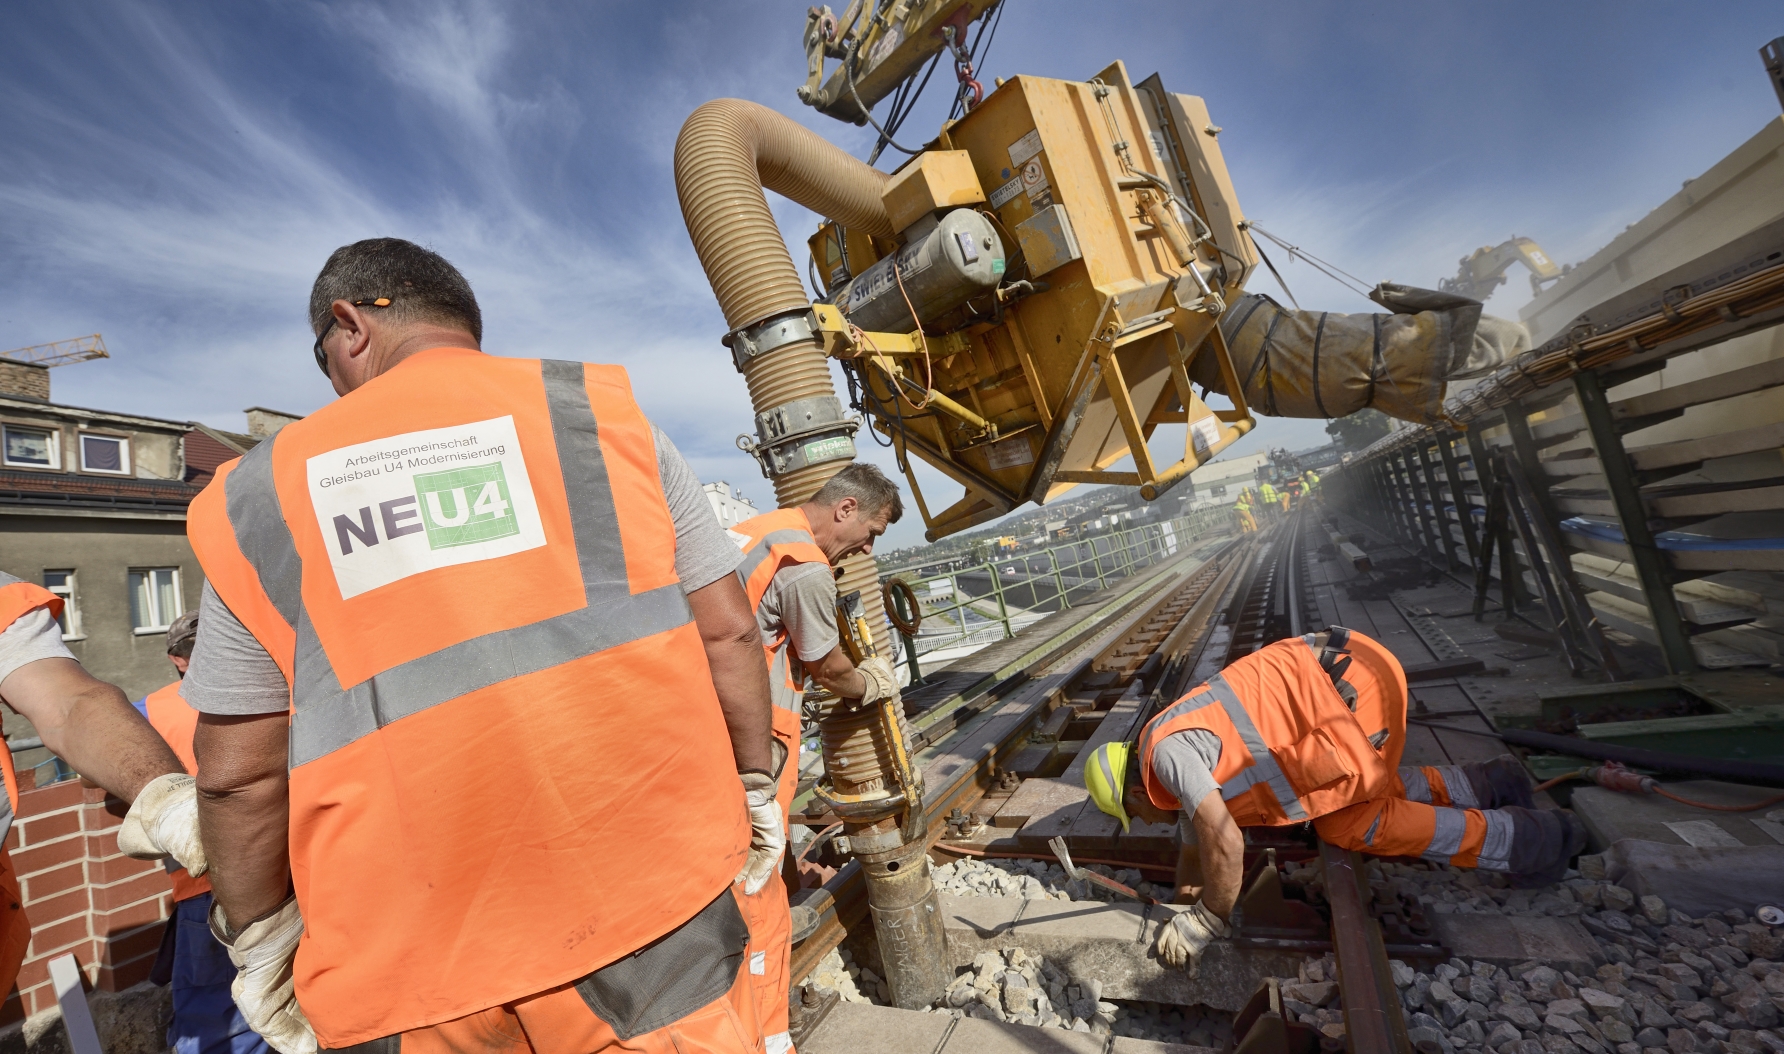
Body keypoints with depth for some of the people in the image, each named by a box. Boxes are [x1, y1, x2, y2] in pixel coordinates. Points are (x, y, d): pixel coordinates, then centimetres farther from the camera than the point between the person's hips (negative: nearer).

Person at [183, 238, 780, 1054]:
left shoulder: (258, 493, 4)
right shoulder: (597, 409, 0)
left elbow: (239, 772, 6)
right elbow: (725, 631, -2)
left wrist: (259, 939, 21)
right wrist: (753, 786, 10)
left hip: (422, 950, 2)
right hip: (645, 885, -1)